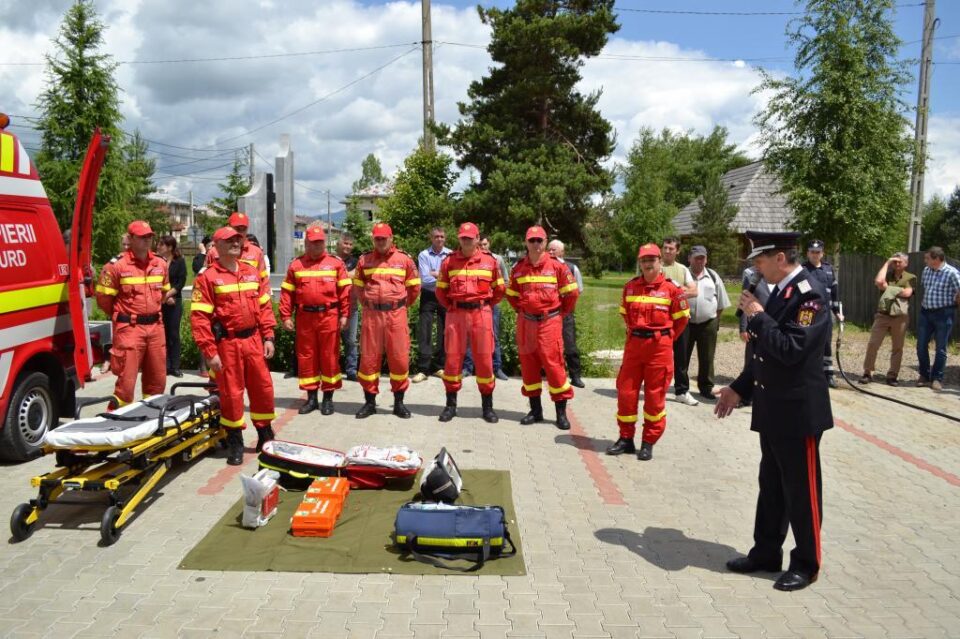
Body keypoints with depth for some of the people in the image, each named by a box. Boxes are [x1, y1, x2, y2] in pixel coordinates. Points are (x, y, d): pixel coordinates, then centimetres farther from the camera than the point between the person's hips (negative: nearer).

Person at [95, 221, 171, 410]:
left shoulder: (160, 263, 8)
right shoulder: (116, 265, -8)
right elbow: (103, 298, -4)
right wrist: (122, 316, 5)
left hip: (156, 327, 6)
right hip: (129, 329, -5)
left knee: (157, 379, 12)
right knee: (126, 380, -5)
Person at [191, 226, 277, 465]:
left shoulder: (252, 273, 9)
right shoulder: (207, 277, -7)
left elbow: (265, 306, 13)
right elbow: (199, 317, -11)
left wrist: (268, 338, 6)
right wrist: (209, 352, -14)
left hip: (253, 340, 5)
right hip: (226, 343, -4)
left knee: (264, 388, 11)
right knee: (231, 393, 5)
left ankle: (266, 436, 29)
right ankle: (235, 443, 20)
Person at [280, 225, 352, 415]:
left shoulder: (336, 263, 3)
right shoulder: (296, 264, 8)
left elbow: (345, 290, 0)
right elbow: (287, 292, 6)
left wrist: (344, 314, -6)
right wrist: (286, 316, -1)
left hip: (329, 317, -2)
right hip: (304, 317, 2)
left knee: (330, 357, 3)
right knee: (306, 357, 7)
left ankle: (328, 398, 14)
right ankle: (311, 398, 19)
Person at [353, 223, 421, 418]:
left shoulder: (404, 259, 2)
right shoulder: (364, 260, 7)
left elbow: (414, 287, 9)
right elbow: (358, 287, 18)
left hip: (396, 315, -1)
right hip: (371, 315, 1)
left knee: (399, 358, 1)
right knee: (369, 358, 4)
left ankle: (399, 402, 14)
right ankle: (369, 401, 16)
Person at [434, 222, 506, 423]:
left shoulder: (490, 261, 4)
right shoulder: (449, 261, 5)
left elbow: (499, 290, 13)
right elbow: (440, 290, 12)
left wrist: (485, 306, 10)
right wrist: (451, 307, 9)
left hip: (481, 314, 0)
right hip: (456, 314, 1)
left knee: (484, 359, 2)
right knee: (452, 358, 4)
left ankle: (488, 406, 12)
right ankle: (451, 404, 15)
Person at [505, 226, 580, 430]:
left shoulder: (556, 266, -5)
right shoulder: (519, 268, 6)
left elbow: (572, 292, 0)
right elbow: (511, 294, 21)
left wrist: (562, 312, 6)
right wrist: (520, 309, 13)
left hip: (550, 322, -4)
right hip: (525, 322, 4)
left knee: (553, 363, -5)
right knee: (528, 365, 9)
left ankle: (561, 412, 5)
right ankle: (535, 410, 21)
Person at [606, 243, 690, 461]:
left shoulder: (671, 288, -5)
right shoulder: (630, 286, 6)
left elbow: (682, 317, 4)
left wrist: (666, 338, 6)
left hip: (659, 347, -3)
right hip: (633, 344, 4)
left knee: (655, 395, 4)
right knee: (625, 392, 5)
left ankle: (649, 442, 14)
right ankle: (626, 438, 18)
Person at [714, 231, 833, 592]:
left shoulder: (810, 294, -18)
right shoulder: (781, 291, 10)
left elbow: (790, 350, -28)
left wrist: (757, 316, -20)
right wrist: (739, 388, 15)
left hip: (799, 411, -9)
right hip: (774, 410, 9)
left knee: (801, 491, 6)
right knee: (771, 487, 18)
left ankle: (806, 564, 21)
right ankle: (766, 553, 31)